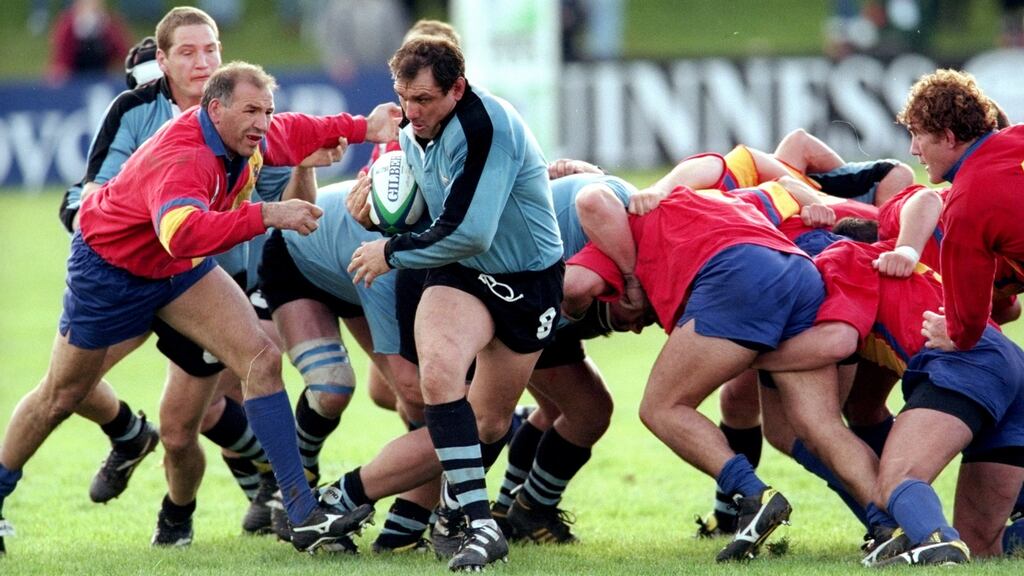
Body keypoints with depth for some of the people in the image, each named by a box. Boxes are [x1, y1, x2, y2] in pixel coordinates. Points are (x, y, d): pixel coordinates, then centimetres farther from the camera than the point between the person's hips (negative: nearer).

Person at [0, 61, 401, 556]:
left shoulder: (247, 137, -13)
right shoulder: (181, 159, -39)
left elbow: (293, 134, 11)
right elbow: (183, 233, -58)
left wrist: (363, 128, 5)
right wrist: (266, 215, -60)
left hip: (181, 271, 7)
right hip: (110, 267, -7)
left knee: (261, 359, -12)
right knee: (62, 395, 9)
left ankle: (304, 515, -16)